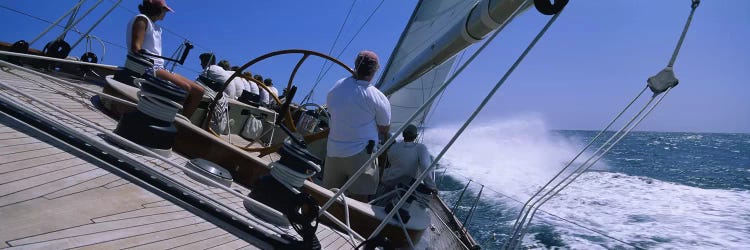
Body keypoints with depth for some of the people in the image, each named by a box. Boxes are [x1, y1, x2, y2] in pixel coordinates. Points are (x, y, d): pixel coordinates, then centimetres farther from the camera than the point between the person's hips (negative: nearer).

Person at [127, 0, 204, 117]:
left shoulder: (156, 27, 28)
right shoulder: (142, 19, 2)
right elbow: (136, 48, -11)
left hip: (158, 68, 9)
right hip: (147, 68, -9)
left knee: (199, 91, -3)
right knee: (186, 88, -29)